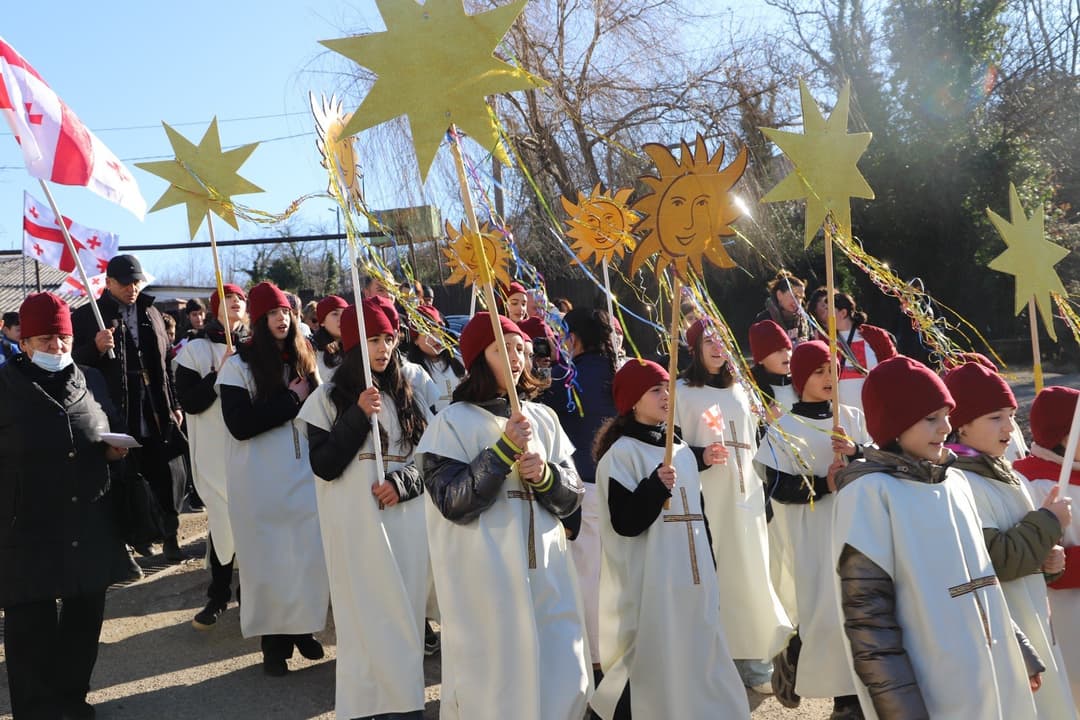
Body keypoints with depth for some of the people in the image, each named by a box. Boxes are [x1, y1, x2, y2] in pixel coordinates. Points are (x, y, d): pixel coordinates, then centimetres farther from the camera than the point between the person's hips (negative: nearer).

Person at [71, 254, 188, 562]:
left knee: (172, 476, 4)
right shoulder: (87, 316, -2)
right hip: (117, 417, -4)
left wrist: (174, 405, 17)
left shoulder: (151, 313, 14)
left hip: (158, 416, 4)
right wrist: (96, 347, -24)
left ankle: (169, 535, 20)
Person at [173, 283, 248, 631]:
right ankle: (218, 596, 17)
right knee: (223, 521, 1)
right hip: (215, 451, -2)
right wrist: (219, 373, -17)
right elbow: (190, 402, -8)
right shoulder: (195, 350, 0)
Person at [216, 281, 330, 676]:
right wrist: (290, 400, -14)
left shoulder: (304, 358, 9)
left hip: (305, 470, 4)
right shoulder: (239, 365, -6)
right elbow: (239, 424, -16)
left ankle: (303, 628, 24)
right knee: (269, 559, 3)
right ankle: (274, 640, 17)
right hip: (261, 479, -4)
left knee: (311, 552, 5)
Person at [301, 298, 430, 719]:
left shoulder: (409, 391, 8)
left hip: (407, 520, 3)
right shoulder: (329, 397, 1)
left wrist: (403, 481, -10)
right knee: (367, 617, -2)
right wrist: (359, 416, -16)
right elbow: (324, 466, -8)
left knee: (405, 615, 6)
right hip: (357, 526, -3)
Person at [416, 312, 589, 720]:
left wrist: (544, 475, -12)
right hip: (486, 581, -5)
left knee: (566, 685, 8)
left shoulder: (543, 418, 9)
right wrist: (505, 449, -17)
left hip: (548, 572, 5)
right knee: (496, 685, 3)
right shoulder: (452, 423, -5)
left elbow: (571, 497, 9)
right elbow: (454, 503, -14)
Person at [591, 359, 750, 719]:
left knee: (696, 665, 11)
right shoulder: (622, 453, -9)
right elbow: (625, 522, -16)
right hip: (648, 586, -7)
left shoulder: (683, 452, 14)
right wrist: (657, 486, -28)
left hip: (690, 582, 7)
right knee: (649, 670, -3)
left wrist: (711, 579, 18)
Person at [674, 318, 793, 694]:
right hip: (706, 498, -5)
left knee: (749, 571, 5)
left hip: (745, 494, 5)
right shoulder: (682, 392, -4)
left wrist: (762, 490, 18)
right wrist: (701, 457, -22)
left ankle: (752, 659, 15)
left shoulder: (738, 390, 15)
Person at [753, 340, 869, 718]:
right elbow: (777, 487, -9)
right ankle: (790, 659, 25)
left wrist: (856, 452, -18)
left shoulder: (853, 418, 8)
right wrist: (822, 485, -23)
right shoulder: (782, 430, -1)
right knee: (822, 614, -6)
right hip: (811, 539, -3)